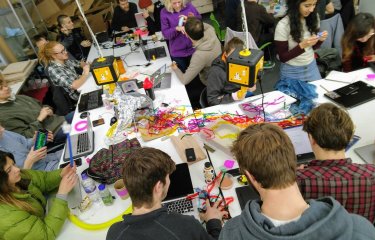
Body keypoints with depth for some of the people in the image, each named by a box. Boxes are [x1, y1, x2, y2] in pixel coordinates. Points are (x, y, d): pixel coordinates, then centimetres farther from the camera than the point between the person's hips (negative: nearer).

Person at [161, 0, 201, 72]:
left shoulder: (189, 6, -5)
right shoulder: (164, 13, -8)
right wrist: (176, 29, -28)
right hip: (178, 52, -1)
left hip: (194, 48, 1)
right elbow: (165, 34, -10)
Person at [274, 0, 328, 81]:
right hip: (292, 71, -5)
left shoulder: (314, 17, -3)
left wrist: (320, 40, -14)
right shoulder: (283, 26, -21)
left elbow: (313, 47, 7)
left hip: (312, 67, 5)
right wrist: (302, 45, -27)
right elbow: (282, 57, -16)